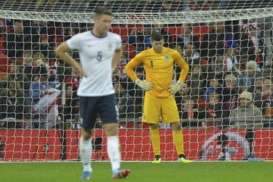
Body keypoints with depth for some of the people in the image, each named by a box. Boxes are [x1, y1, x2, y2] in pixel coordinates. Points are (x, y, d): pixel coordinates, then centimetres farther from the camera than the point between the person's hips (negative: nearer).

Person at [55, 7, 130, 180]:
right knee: (86, 133, 8)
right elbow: (60, 50, 3)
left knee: (113, 130, -12)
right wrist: (76, 66, -3)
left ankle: (116, 169, -19)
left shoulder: (115, 39, 1)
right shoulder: (81, 39, -10)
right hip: (87, 93, -2)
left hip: (107, 92, 2)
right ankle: (86, 169, 23)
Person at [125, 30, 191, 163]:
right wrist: (139, 82, -1)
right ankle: (157, 156, 8)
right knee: (153, 126, 0)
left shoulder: (172, 54, 2)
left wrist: (179, 84, 7)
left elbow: (185, 67, 18)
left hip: (168, 94, 1)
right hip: (152, 95, -1)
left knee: (176, 124, -7)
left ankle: (181, 155, -4)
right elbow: (128, 68, 9)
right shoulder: (144, 55, -2)